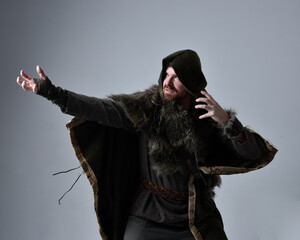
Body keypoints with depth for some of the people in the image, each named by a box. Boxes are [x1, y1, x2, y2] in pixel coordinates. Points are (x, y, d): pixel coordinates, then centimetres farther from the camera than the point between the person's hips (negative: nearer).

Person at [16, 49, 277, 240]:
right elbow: (100, 109, -18)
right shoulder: (147, 106, -9)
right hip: (148, 214, 0)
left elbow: (256, 153, -13)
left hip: (197, 218, 1)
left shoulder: (209, 117, -7)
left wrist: (226, 120, -30)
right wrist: (50, 91, -27)